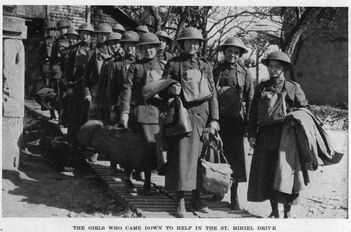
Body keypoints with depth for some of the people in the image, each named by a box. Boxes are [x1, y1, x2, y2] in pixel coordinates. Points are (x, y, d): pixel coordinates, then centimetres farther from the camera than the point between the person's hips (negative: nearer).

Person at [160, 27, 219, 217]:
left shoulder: (205, 66, 13)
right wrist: (171, 90, -21)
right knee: (182, 157, -8)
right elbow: (161, 90, 2)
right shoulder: (173, 64, 4)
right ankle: (180, 201, -4)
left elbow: (213, 94, 11)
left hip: (203, 116, 3)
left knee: (200, 157, 6)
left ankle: (196, 198, 17)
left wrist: (214, 119, 2)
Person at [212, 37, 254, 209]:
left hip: (236, 119, -2)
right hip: (218, 118, 2)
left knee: (234, 156, -1)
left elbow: (250, 98, 4)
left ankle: (234, 196, 6)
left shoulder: (244, 73, 4)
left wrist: (248, 122, -2)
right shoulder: (216, 71, 8)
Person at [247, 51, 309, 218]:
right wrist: (252, 134, 3)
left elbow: (304, 110, 10)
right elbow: (253, 112, 10)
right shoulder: (261, 88, 9)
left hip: (285, 136, -3)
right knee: (267, 174, 5)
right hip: (265, 136, 3)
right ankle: (274, 211, 19)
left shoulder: (293, 88, 2)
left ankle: (287, 212, 13)